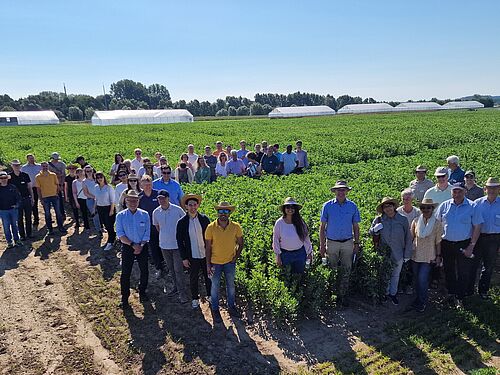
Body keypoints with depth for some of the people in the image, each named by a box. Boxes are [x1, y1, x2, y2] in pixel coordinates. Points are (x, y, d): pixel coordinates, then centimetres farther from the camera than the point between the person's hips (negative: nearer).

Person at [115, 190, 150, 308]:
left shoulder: (144, 215, -3)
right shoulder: (121, 216, -6)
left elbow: (147, 233, -1)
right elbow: (120, 234, -9)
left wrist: (141, 246, -12)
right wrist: (133, 244, -17)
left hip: (142, 247, 2)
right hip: (127, 247, -1)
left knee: (144, 271, 11)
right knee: (125, 273, 1)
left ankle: (142, 292, 33)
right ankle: (124, 298, 14)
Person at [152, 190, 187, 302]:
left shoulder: (177, 209, -14)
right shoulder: (156, 212, -3)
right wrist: (165, 235, 10)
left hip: (177, 244, -4)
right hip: (164, 245, 4)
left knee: (178, 269, -3)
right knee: (171, 268, 17)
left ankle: (182, 292, 8)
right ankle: (176, 287, 35)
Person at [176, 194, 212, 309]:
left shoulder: (204, 219, -7)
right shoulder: (181, 222, -9)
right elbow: (180, 241, -4)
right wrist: (184, 258, -5)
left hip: (206, 255, 1)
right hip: (192, 257, -1)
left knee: (208, 276, 16)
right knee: (193, 278, 15)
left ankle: (210, 295, 37)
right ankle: (195, 298, 34)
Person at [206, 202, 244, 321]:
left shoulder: (235, 227, -13)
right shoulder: (211, 227, -16)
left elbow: (240, 243, 2)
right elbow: (208, 247, -9)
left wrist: (236, 257, -7)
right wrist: (208, 265, -8)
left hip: (230, 262, 2)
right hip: (215, 262, -1)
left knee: (231, 285, 18)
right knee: (215, 286, 12)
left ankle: (231, 306, 40)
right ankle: (215, 309, 32)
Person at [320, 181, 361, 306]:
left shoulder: (352, 206, -1)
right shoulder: (328, 206, -5)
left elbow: (356, 227, 7)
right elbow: (322, 226, -1)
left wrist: (356, 243, 5)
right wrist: (322, 245, -3)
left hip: (348, 243, 2)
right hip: (332, 243, -1)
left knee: (346, 271, 8)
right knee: (332, 270, 8)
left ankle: (343, 294, 21)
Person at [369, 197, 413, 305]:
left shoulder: (403, 220, -9)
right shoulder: (378, 220, -10)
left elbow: (408, 239, -1)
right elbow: (370, 233, 6)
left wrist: (407, 254, 1)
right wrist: (375, 230, -17)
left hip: (398, 254, 1)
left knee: (395, 275, 20)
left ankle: (393, 294, 40)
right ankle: (386, 293, 36)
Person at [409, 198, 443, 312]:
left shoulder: (437, 223, -8)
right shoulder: (416, 221, -3)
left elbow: (438, 242, -2)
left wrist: (438, 256, 1)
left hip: (428, 256, -3)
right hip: (416, 254, 3)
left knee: (422, 279, -6)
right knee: (417, 278, 14)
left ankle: (422, 302, 13)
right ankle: (418, 297, 34)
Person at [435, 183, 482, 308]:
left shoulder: (472, 207, -7)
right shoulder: (444, 206, -1)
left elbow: (477, 227, -5)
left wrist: (471, 245, -9)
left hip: (464, 244, -2)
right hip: (446, 244, 3)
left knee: (464, 272, 4)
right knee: (449, 270, 15)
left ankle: (460, 297, 19)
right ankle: (451, 294, 32)